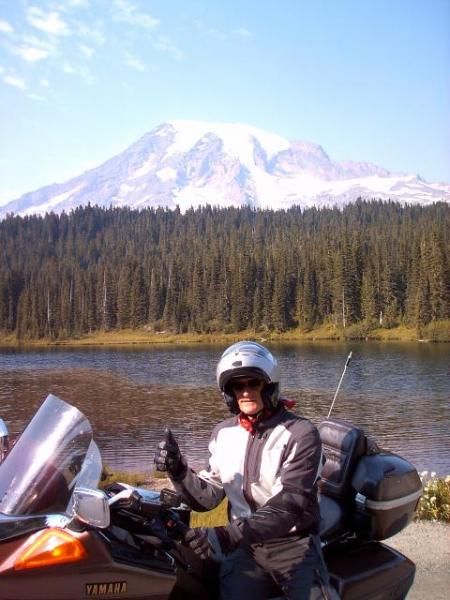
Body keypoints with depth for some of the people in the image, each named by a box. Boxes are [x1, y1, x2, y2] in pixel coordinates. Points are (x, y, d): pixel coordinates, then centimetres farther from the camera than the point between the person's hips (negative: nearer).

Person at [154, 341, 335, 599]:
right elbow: (208, 497, 7)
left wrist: (227, 535, -31)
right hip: (243, 546, 3)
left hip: (293, 545, -3)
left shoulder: (301, 434, -10)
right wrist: (179, 470, -14)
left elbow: (288, 506, -20)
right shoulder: (223, 433, 6)